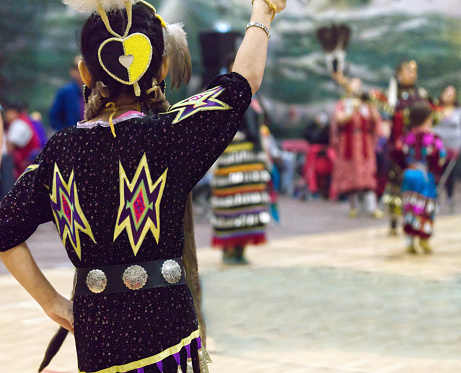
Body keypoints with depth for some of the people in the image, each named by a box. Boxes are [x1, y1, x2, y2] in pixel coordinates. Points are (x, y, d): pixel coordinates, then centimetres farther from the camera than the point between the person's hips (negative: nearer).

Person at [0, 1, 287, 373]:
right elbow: (245, 79, 3)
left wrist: (52, 301, 15)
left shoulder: (60, 150, 2)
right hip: (163, 324, -4)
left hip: (91, 329, 4)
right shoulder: (167, 135, -9)